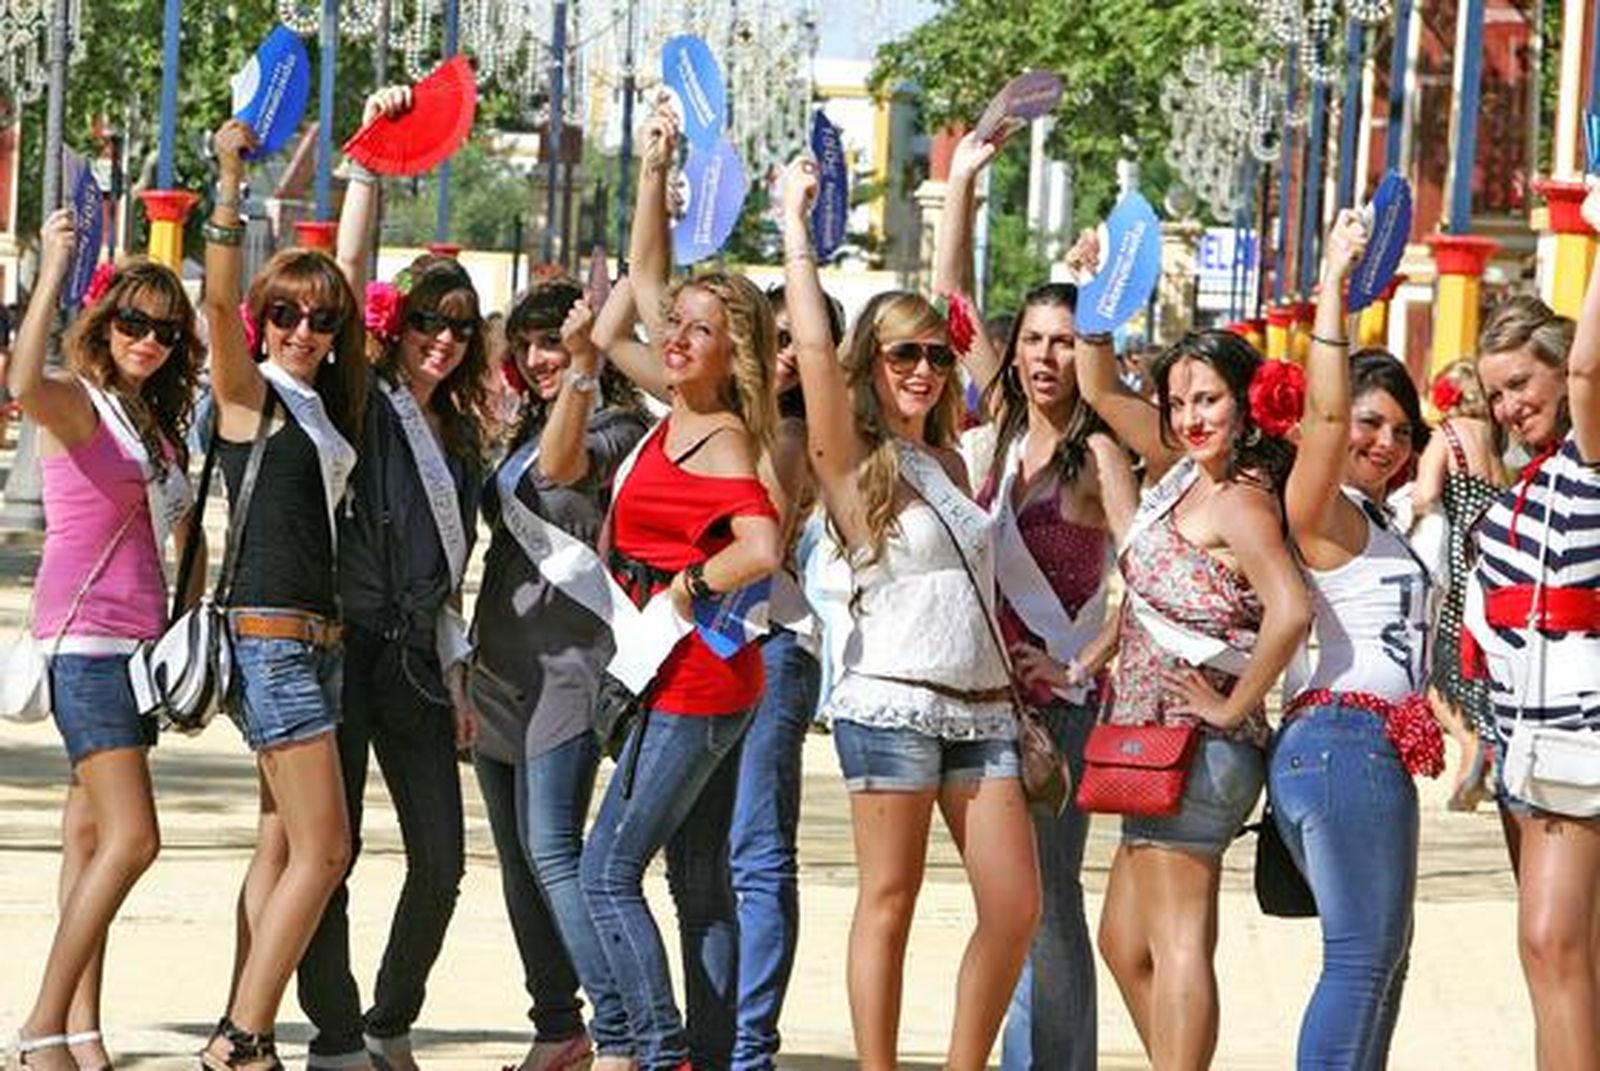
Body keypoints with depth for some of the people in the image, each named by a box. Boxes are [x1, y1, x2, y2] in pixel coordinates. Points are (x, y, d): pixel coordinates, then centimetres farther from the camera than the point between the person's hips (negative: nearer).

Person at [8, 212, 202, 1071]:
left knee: (94, 839, 7)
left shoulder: (156, 423, 16)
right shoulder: (76, 403, -8)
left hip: (138, 642, 8)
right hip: (84, 638, -8)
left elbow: (182, 531, 25)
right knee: (132, 838, -15)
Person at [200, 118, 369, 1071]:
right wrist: (231, 183, -31)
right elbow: (221, 300, -22)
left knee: (285, 847, 6)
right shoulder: (251, 394, -6)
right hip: (272, 634, -8)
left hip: (316, 640, 8)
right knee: (323, 850, -11)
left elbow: (345, 281, 25)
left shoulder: (322, 402, 13)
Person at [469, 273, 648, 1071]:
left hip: (566, 666, -9)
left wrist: (585, 365, -34)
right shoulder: (530, 431, 17)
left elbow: (560, 466, -27)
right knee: (520, 856, 9)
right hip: (502, 665, 9)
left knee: (552, 850, -16)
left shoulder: (618, 431, -8)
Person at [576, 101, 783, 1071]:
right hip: (710, 685, 9)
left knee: (609, 872, -7)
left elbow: (763, 549, -32)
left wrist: (683, 590, -17)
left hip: (691, 688, -9)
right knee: (701, 881, 9)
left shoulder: (720, 442, -16)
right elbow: (646, 278, 20)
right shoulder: (683, 418, 8)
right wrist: (656, 171, 15)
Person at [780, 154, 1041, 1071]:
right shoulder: (853, 462, -4)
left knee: (1016, 904, 0)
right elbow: (814, 346, -10)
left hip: (982, 707, 6)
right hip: (892, 701, -6)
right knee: (889, 902, -3)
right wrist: (796, 226, -9)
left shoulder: (948, 460, 17)